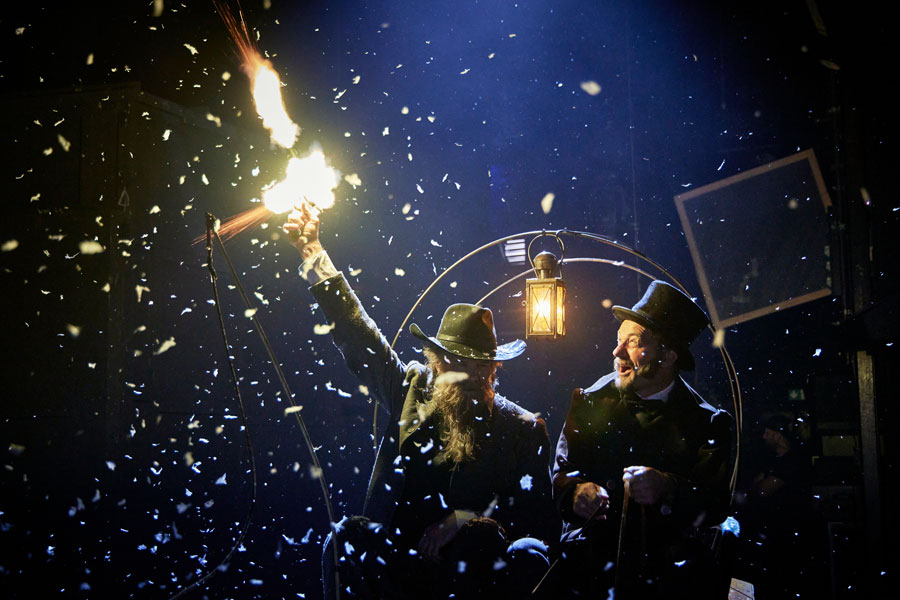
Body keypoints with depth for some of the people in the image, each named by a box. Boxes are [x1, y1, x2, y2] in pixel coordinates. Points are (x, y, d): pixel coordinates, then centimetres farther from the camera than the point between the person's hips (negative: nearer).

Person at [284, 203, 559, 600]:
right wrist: (313, 253, 13)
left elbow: (542, 523, -2)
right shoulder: (413, 391, 10)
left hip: (470, 567, -2)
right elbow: (356, 332, 14)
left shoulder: (523, 429, 3)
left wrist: (470, 521, -19)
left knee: (529, 558, -34)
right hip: (396, 563, 2)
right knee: (349, 535, -29)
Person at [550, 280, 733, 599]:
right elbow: (562, 471, 7)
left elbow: (715, 506, -5)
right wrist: (576, 491, -16)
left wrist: (667, 489, -23)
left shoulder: (706, 421, 2)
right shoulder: (590, 401, 9)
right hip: (592, 546, 2)